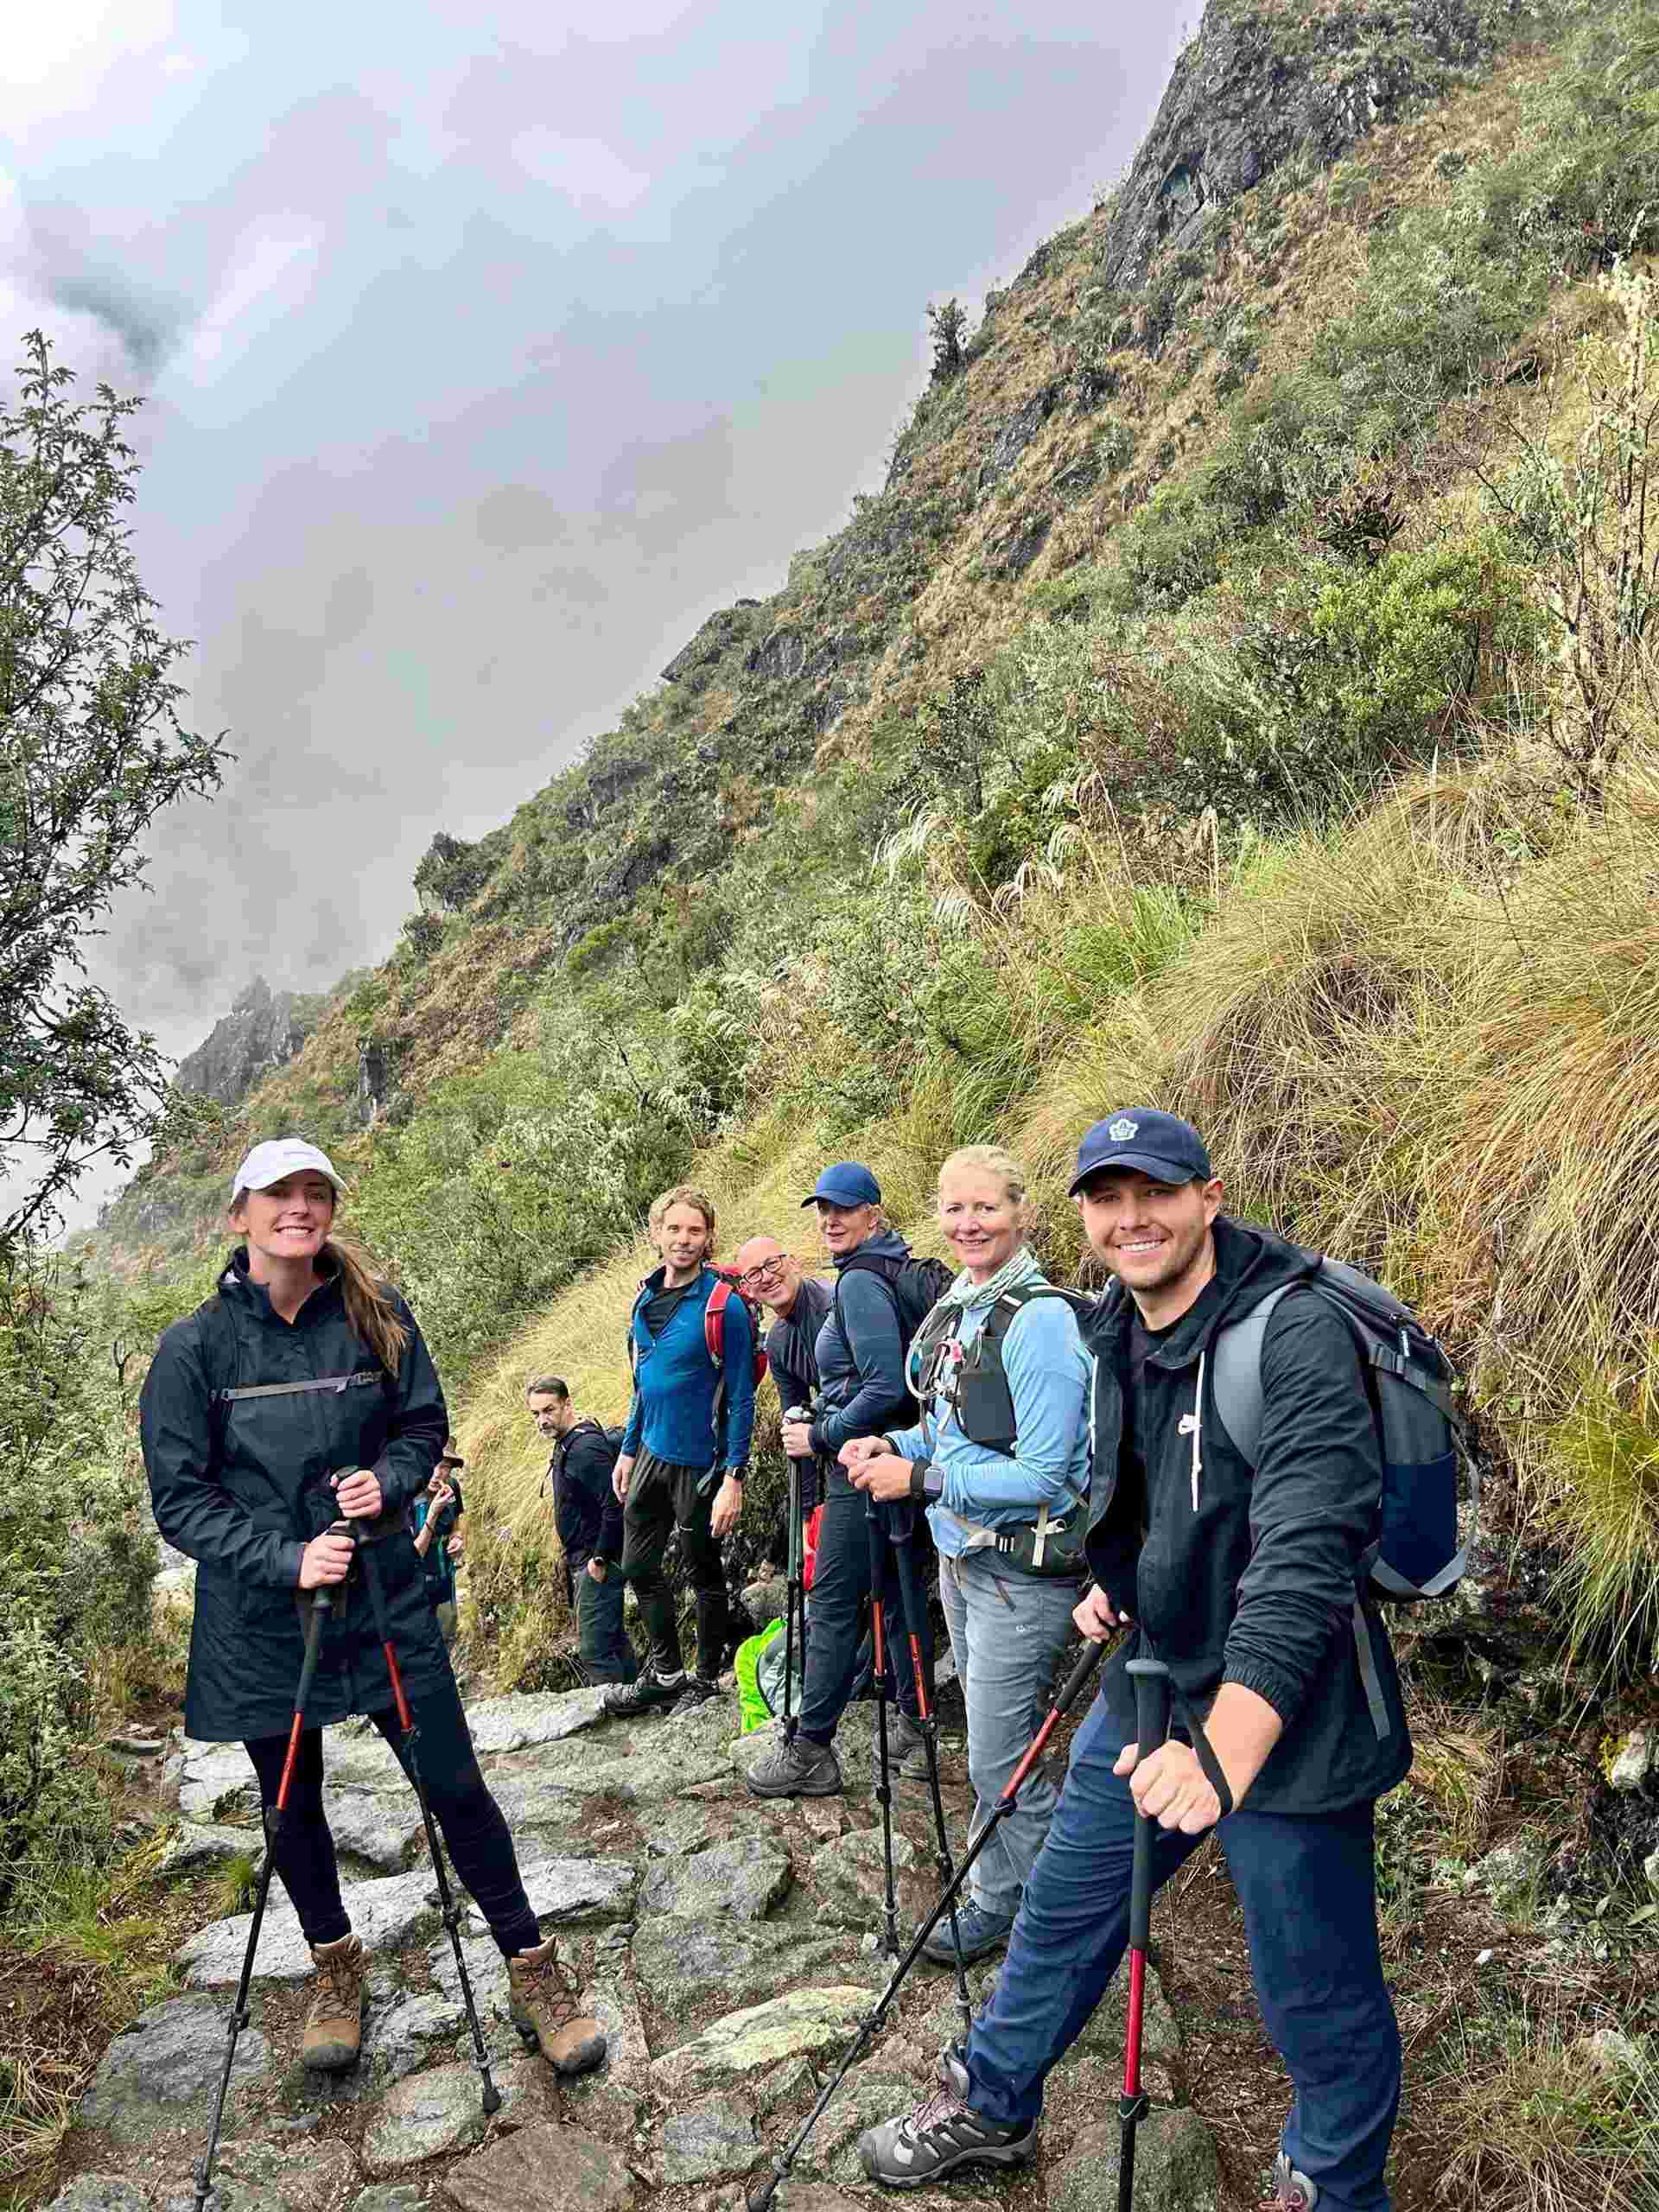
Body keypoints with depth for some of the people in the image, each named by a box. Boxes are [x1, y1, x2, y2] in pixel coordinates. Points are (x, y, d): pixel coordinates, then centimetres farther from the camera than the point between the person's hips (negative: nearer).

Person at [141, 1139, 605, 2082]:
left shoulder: (377, 1314, -4)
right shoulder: (195, 1347, -9)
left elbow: (424, 1426, 7)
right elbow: (180, 1496, -8)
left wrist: (387, 1480, -14)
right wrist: (286, 1560, -19)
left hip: (383, 1593, 0)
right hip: (260, 1614, 0)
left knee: (456, 1785, 2)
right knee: (293, 1803, 15)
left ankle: (532, 1967, 20)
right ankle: (336, 1964, 40)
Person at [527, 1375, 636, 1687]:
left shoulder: (586, 1448, -20)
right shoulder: (566, 1446, 12)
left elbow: (615, 1506, -27)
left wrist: (600, 1559, -21)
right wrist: (575, 1560, 18)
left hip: (596, 1565, -10)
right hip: (581, 1562, 10)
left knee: (594, 1649, -9)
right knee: (613, 1640, 17)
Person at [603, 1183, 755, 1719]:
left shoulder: (724, 1305, -17)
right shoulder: (645, 1298, 4)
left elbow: (740, 1398, -16)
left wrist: (733, 1477, -20)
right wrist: (628, 1450, 15)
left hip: (698, 1461, -7)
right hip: (651, 1454, 7)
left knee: (703, 1571, 10)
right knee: (638, 1567, 15)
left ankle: (706, 1679, 28)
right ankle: (664, 1671, 31)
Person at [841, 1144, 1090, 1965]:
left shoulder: (1039, 1320, -22)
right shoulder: (954, 1307, 5)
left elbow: (1039, 1475, -23)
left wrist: (917, 1478, -20)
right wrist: (897, 1445, -2)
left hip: (1023, 1572, -8)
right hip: (960, 1556, 8)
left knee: (999, 1761, 1)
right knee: (991, 1749, 21)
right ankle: (996, 1900, 37)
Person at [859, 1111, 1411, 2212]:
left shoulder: (1296, 1330, -22)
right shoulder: (1115, 1337, 4)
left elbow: (1308, 1545, -32)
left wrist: (1231, 1739, -41)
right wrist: (1108, 1583, 8)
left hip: (1285, 1717, -7)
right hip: (1149, 1694, 7)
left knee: (1319, 1997, 9)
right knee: (1061, 1912, 20)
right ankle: (988, 2106, 43)